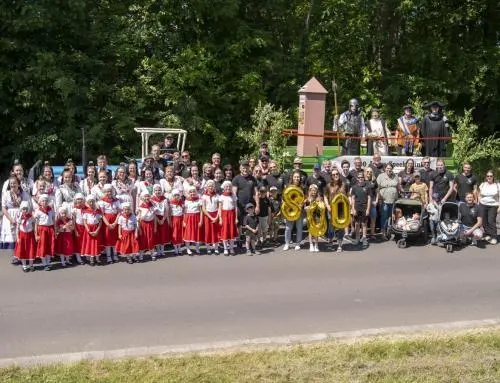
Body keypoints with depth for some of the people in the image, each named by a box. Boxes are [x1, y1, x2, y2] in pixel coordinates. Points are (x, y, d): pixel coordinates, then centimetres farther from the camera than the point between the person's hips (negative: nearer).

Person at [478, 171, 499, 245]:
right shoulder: (482, 185, 8)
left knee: (491, 221, -11)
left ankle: (493, 237, -4)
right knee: (484, 221, 1)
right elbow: (479, 196, 13)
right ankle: (487, 235, 16)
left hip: (493, 206, -3)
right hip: (483, 205, 3)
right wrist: (478, 205, 6)